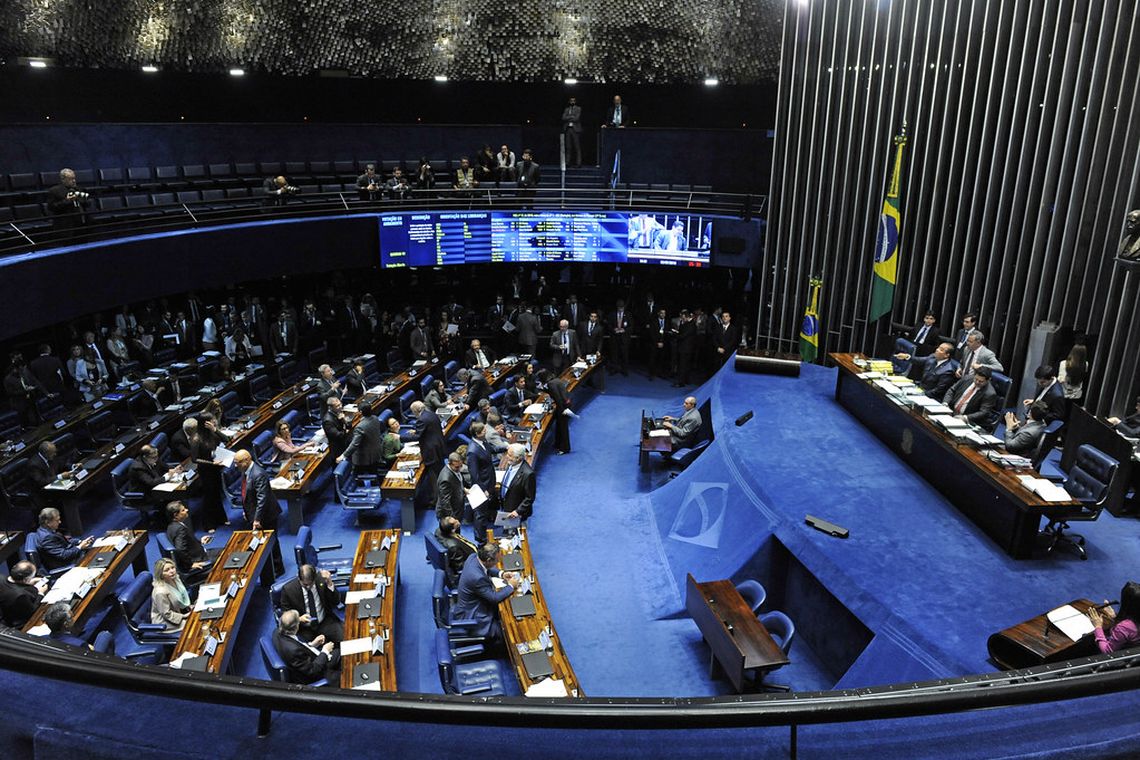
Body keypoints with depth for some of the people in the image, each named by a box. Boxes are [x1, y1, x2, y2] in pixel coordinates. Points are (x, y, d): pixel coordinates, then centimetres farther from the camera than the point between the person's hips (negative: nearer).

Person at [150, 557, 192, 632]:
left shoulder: (175, 578, -6)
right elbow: (167, 614, -22)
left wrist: (191, 608, 3)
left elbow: (184, 596, 13)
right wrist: (184, 617, -20)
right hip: (165, 622, -8)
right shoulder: (160, 592, -31)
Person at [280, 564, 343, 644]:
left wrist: (330, 584, -21)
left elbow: (336, 602, -5)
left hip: (325, 622, 1)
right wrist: (299, 619, -24)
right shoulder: (288, 589, -13)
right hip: (304, 628, -1)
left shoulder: (322, 578, -8)